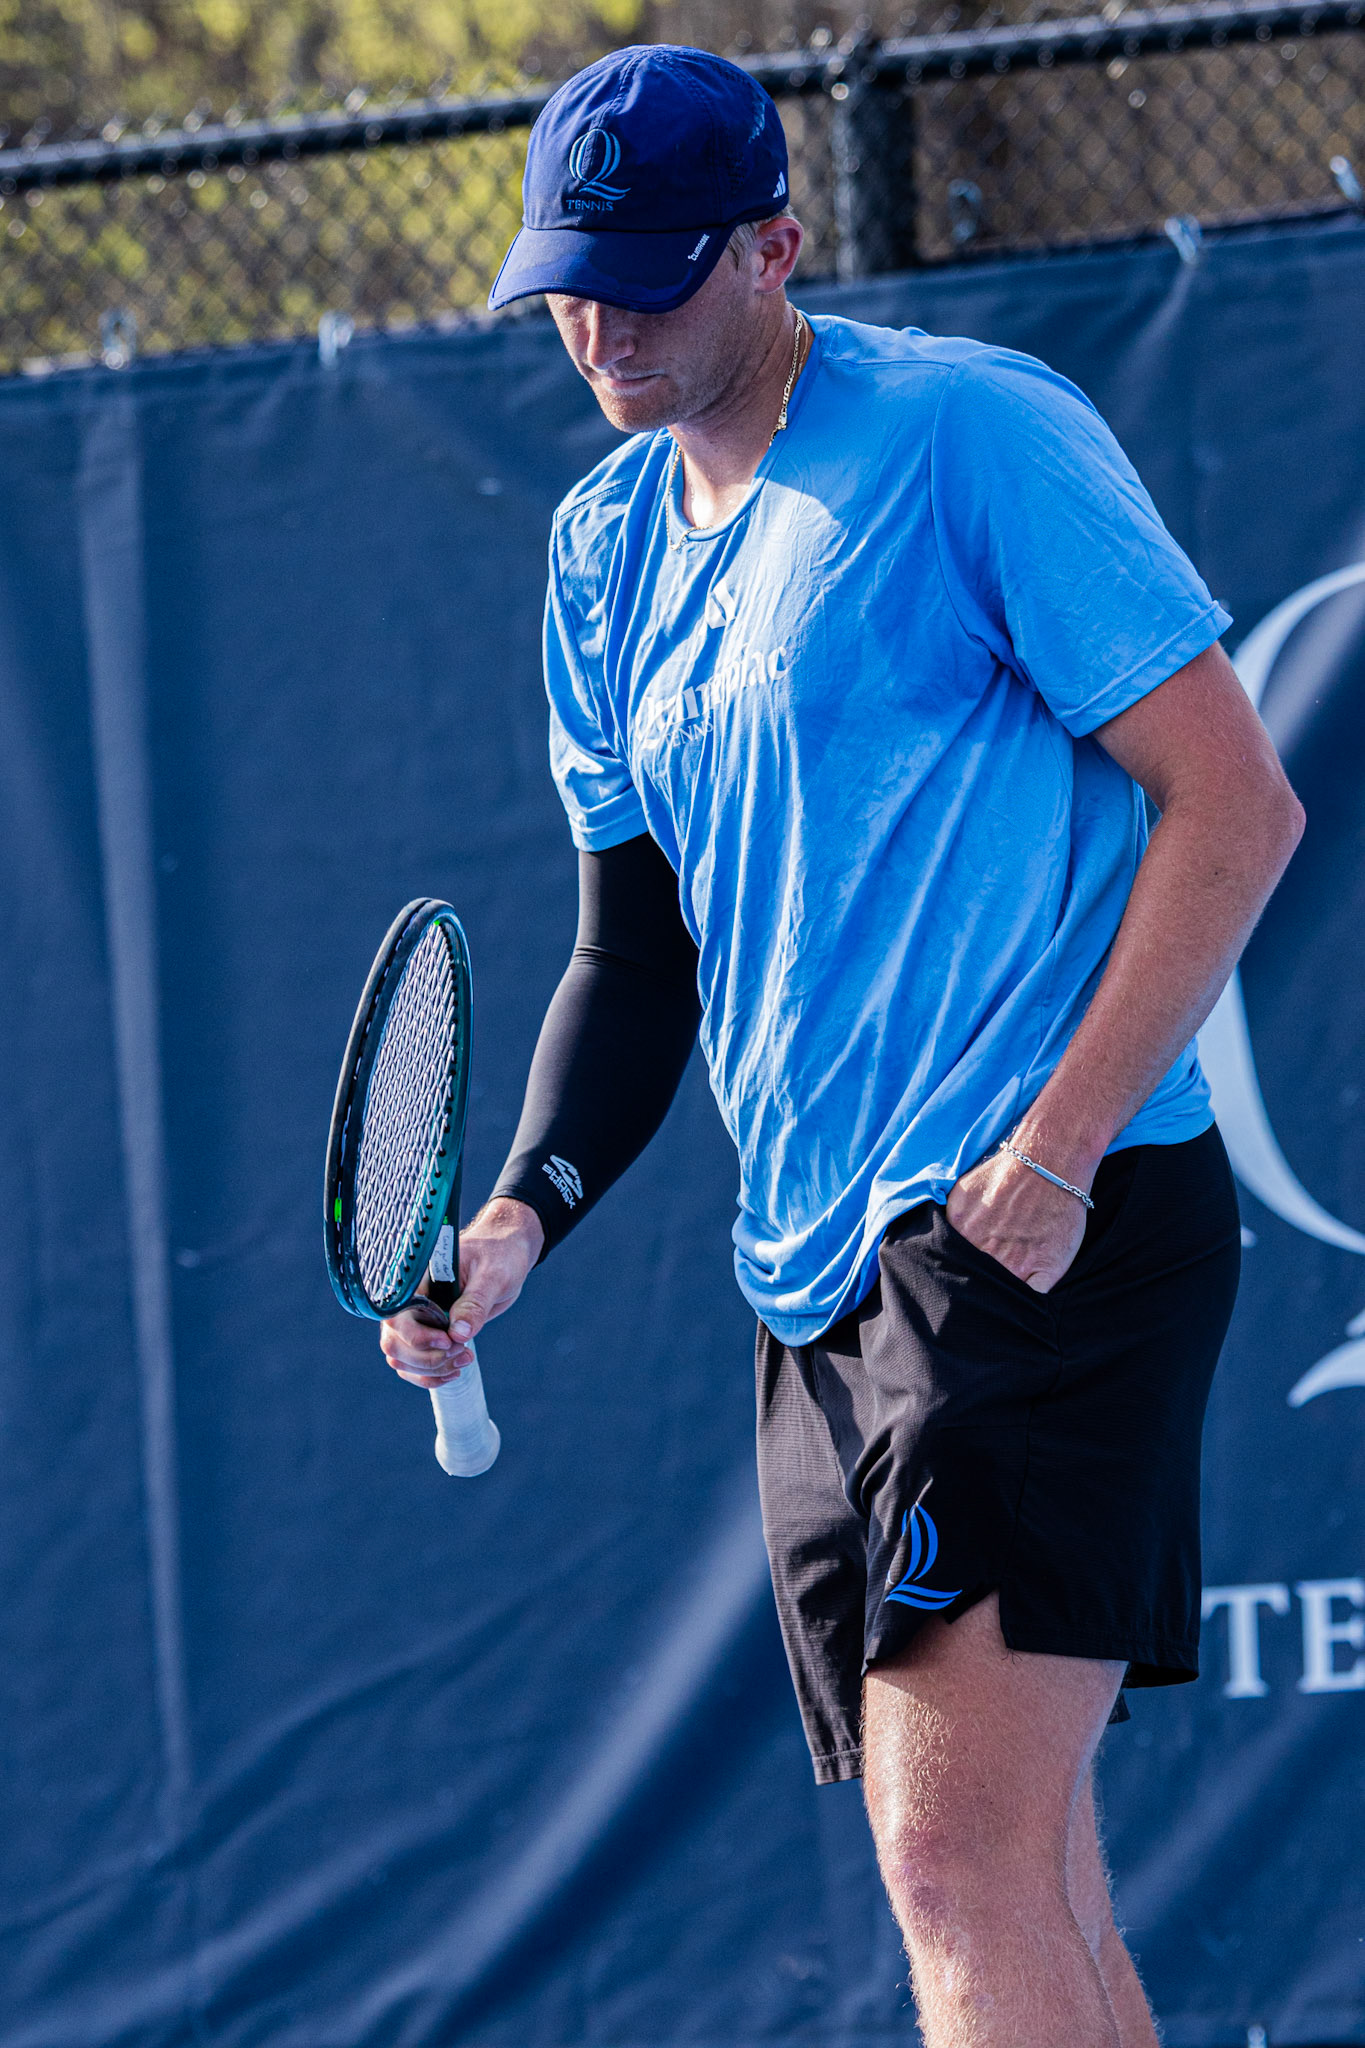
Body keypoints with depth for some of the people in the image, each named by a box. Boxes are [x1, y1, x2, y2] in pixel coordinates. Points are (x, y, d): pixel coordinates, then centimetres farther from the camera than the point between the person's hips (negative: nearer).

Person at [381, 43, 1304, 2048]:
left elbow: (1234, 807, -10)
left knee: (964, 1865, -18)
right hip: (825, 1271, 8)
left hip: (1047, 1229, -8)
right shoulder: (608, 551, 17)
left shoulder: (968, 434, -7)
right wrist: (525, 1209, 3)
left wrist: (1055, 1152, -16)